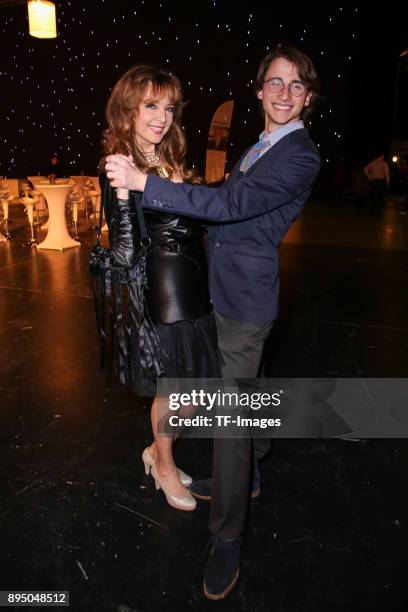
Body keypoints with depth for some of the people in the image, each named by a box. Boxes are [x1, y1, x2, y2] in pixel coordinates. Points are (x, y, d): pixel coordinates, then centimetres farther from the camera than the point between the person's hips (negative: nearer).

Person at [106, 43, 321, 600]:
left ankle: (227, 538, 14)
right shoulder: (260, 145, 14)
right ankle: (248, 474, 48)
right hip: (228, 289, 9)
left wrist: (144, 181, -28)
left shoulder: (300, 157, -15)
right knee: (244, 389, 24)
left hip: (246, 296, -9)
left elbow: (229, 204, -28)